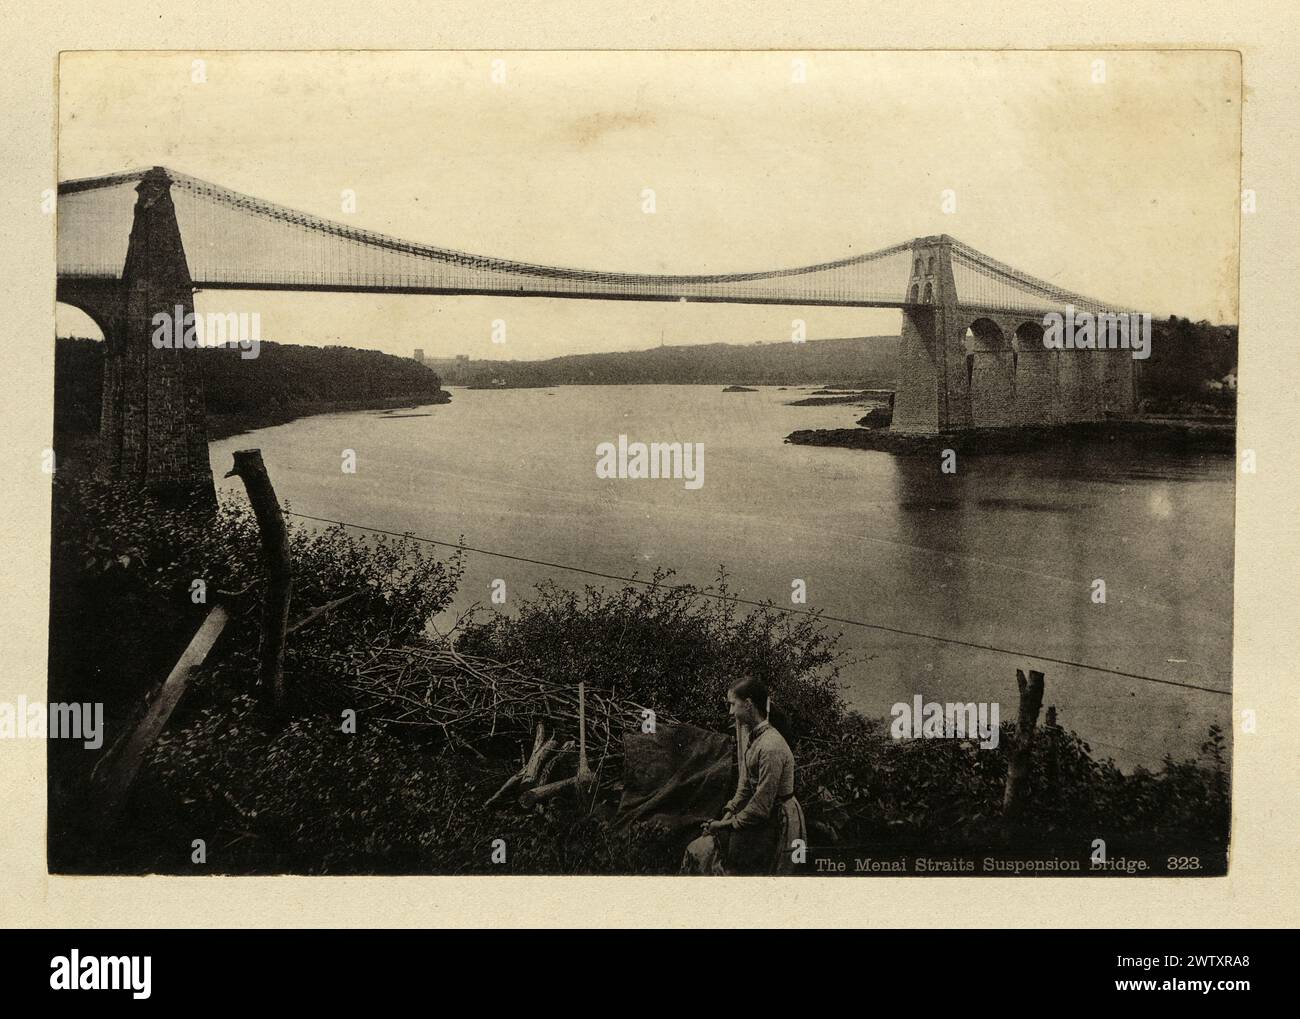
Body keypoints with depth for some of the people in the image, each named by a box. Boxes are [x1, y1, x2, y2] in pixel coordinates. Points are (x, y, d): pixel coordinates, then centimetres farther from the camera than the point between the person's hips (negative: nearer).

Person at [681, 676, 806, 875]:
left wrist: (730, 823, -11)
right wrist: (726, 817, 3)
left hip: (777, 827, -9)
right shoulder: (755, 738, 9)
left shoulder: (771, 747, -23)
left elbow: (761, 807, -22)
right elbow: (745, 788, 13)